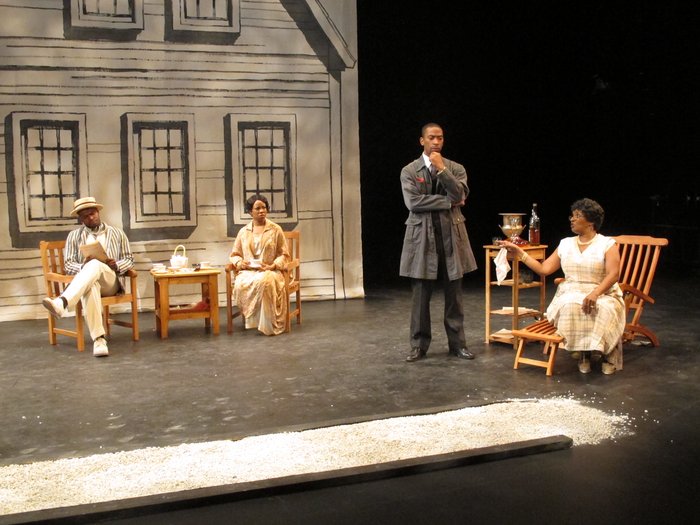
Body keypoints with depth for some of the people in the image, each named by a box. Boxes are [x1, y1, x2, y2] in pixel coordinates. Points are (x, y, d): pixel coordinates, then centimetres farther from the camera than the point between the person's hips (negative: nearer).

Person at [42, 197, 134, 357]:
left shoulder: (117, 233, 18)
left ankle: (62, 303, -61)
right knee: (90, 286, -41)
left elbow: (129, 259, 14)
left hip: (110, 280, 0)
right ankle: (98, 339, -50)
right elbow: (68, 265, 9)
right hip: (85, 279, 1)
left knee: (96, 265, -38)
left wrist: (116, 265, -9)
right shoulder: (74, 236, 18)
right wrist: (82, 267, -14)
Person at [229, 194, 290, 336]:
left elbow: (284, 255, 6)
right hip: (248, 271, 2)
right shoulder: (243, 232, 14)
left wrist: (273, 266, -13)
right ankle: (252, 321, -18)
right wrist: (239, 263, -5)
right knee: (241, 285, -35)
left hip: (269, 271, -2)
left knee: (266, 281, -40)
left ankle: (269, 325, -28)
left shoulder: (275, 229, 8)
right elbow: (234, 255, 19)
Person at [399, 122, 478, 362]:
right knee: (420, 296, 2)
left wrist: (441, 168, -12)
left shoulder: (455, 168, 8)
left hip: (451, 236, 2)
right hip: (422, 237, -2)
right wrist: (447, 202, -10)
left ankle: (457, 343, 17)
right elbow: (413, 202, -12)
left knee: (454, 295, 7)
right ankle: (419, 345, 12)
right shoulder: (409, 171, 2)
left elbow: (460, 195, -9)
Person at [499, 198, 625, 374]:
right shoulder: (566, 244, 13)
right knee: (570, 307, -34)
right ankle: (583, 353, -15)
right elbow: (544, 269, 9)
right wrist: (519, 253, 4)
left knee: (604, 311, -37)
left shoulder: (607, 244, 0)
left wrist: (594, 294, -29)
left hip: (602, 294, -2)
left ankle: (608, 355, -12)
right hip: (571, 295, 2)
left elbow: (613, 274, -13)